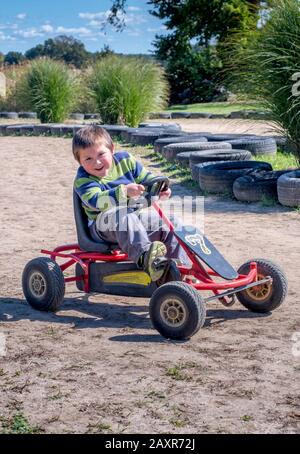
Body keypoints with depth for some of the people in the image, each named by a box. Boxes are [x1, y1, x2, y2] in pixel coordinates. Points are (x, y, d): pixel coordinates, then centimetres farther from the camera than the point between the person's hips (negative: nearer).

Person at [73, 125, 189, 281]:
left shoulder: (125, 160, 5)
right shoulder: (83, 180, -10)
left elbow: (146, 178, 12)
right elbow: (97, 201, -27)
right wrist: (124, 192, -39)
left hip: (135, 216, 6)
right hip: (102, 224, -5)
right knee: (125, 219, -39)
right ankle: (144, 256, -57)